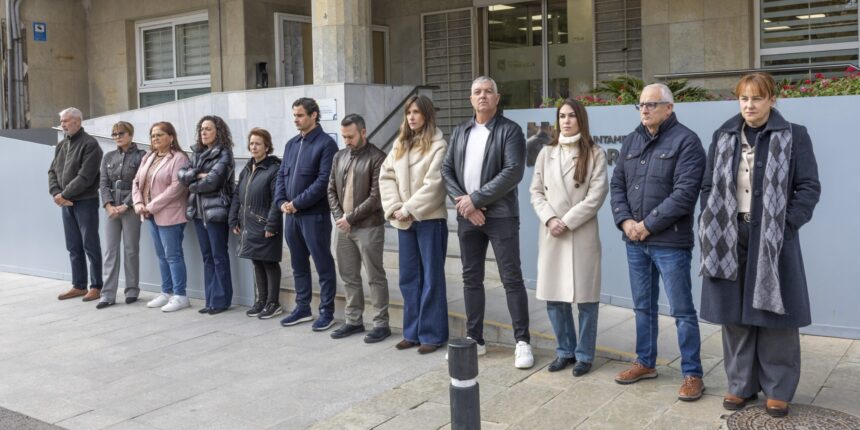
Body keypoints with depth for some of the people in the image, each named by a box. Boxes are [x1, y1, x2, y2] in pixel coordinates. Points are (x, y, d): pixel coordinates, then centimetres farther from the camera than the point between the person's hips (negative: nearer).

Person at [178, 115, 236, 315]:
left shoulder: (224, 154, -6)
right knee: (207, 256, 10)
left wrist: (192, 185, -1)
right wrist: (197, 174, -12)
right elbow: (182, 174, 4)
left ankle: (221, 300, 4)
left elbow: (211, 182, -17)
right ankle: (210, 300, 16)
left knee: (219, 257, -2)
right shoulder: (197, 153, 15)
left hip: (215, 211, -7)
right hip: (198, 210, 7)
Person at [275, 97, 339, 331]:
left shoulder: (326, 143, -9)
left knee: (323, 265, 1)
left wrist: (297, 203, -16)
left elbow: (323, 181, -16)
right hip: (291, 215, 8)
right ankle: (303, 308, 26)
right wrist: (281, 202, -2)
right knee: (298, 265, 15)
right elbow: (281, 176, 15)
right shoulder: (291, 144, 15)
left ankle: (327, 312, 9)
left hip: (315, 215, -7)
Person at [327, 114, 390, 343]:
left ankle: (381, 324, 8)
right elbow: (331, 190, 13)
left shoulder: (376, 157, -9)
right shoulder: (339, 156, 12)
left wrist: (351, 217, -13)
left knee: (375, 277, 0)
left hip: (368, 227, -7)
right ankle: (353, 320, 24)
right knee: (349, 277, 13)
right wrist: (338, 217, -1)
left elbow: (376, 197, -15)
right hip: (343, 227, 7)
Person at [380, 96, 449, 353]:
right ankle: (413, 332, 21)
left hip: (430, 219, -6)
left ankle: (432, 334, 8)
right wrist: (394, 208, -6)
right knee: (409, 278, 11)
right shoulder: (399, 145, 14)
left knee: (431, 278, 1)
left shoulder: (438, 145, -7)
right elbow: (386, 176, 7)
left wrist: (408, 209, -14)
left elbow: (433, 185, -15)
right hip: (404, 221, 6)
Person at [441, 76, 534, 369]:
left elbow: (513, 172, -16)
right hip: (467, 215, 5)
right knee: (471, 278, 11)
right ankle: (474, 339, 21)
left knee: (511, 278, -3)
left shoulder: (509, 130, -4)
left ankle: (522, 341, 6)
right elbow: (446, 170, 9)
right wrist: (462, 200, -8)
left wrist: (476, 198, -17)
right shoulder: (460, 132, 13)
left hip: (500, 215, -5)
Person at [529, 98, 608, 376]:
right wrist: (549, 219, -9)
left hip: (582, 234, -3)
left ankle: (584, 355, 15)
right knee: (553, 297, 7)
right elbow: (536, 191, 8)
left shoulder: (595, 154, 0)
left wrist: (567, 222, -13)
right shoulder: (546, 153, 10)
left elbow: (596, 196, -8)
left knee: (585, 297, 1)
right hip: (551, 235, 3)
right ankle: (565, 350, 23)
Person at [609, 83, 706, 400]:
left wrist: (648, 225, -16)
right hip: (634, 241, 6)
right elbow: (617, 184, 11)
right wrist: (625, 221, -5)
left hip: (670, 242, -6)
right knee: (643, 306, 17)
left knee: (682, 311, 1)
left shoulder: (685, 141, -9)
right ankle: (645, 362, 31)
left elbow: (685, 193, -17)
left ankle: (692, 374, 12)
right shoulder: (631, 141, 12)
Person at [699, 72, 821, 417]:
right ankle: (741, 385, 19)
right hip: (730, 238, 3)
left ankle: (778, 389, 15)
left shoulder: (794, 136, 0)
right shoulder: (723, 137, 10)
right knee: (735, 314, 7)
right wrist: (712, 226, 1)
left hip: (772, 239, -3)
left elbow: (809, 187, -2)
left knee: (773, 312, 2)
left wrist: (786, 225, -11)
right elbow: (709, 186, 12)